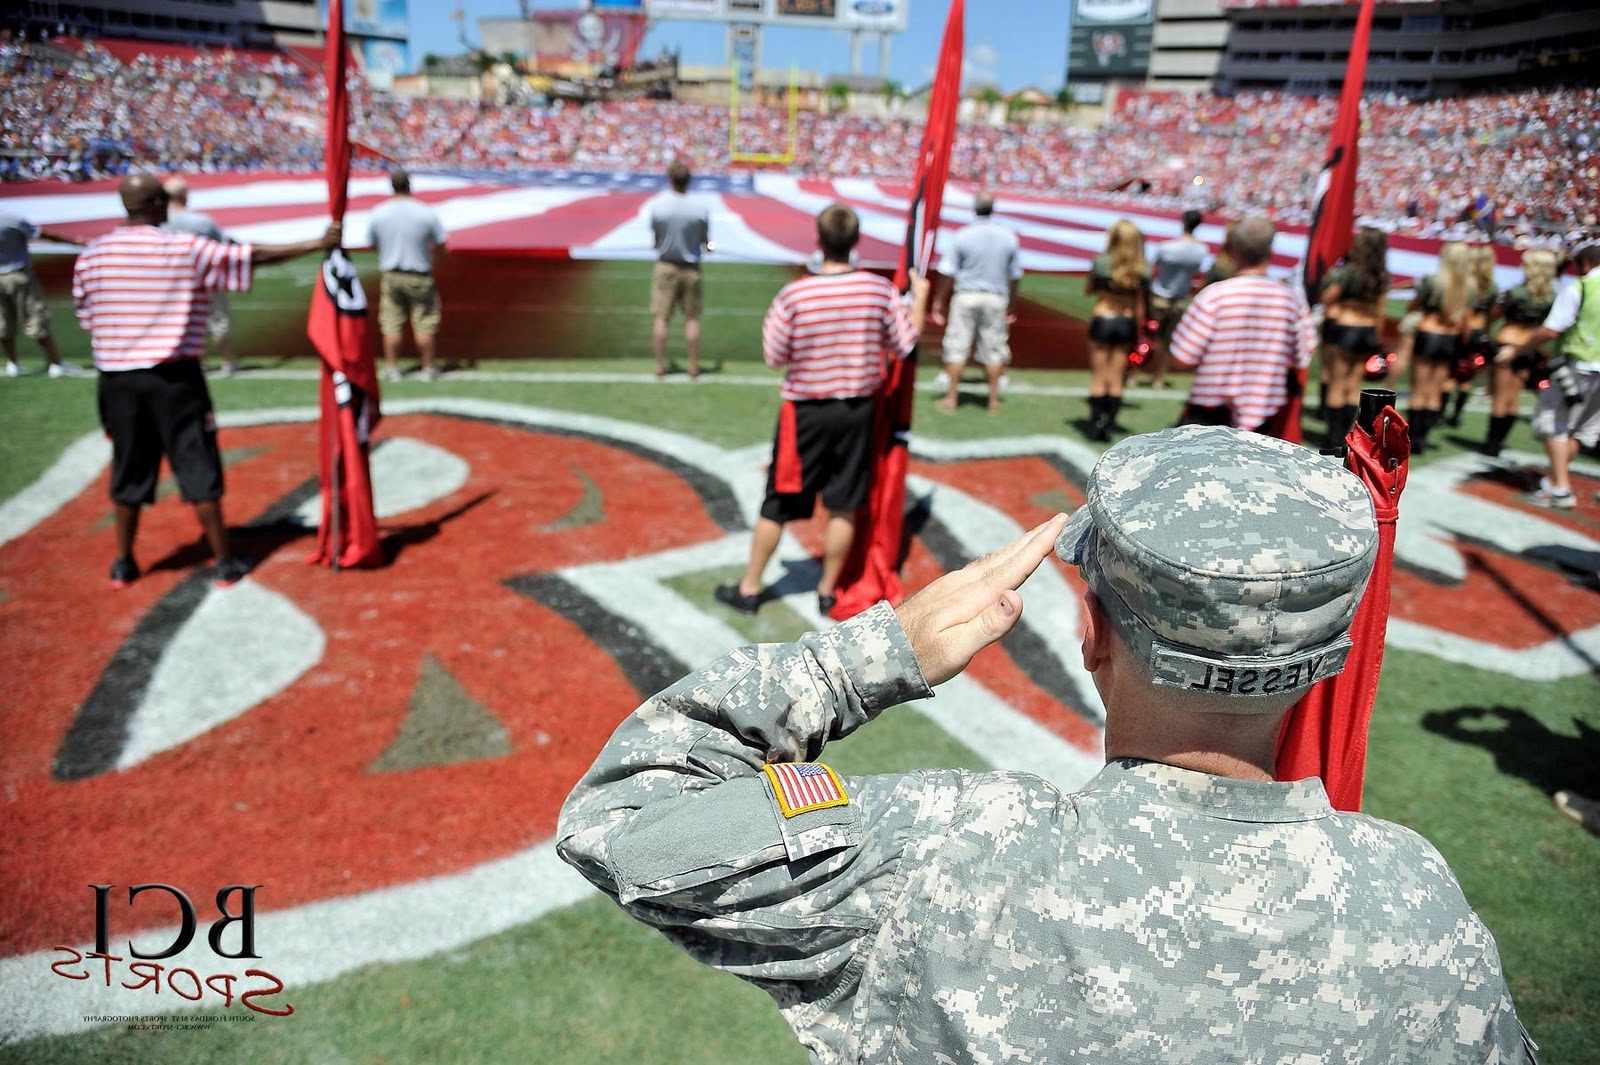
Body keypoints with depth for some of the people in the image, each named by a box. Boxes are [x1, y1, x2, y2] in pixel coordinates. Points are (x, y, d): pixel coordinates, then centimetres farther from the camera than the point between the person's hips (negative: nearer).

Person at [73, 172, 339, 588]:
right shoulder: (187, 250, -9)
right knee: (199, 470, 4)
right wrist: (317, 244, -3)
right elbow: (256, 256, -8)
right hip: (173, 378, -4)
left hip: (117, 380, 4)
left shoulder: (91, 255, 3)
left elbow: (85, 318, 8)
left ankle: (123, 563, 23)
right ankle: (224, 562, 9)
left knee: (129, 470, 14)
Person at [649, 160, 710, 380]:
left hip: (665, 266, 0)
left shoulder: (658, 206, -8)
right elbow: (705, 241, 0)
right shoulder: (701, 209, -8)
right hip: (691, 268, 0)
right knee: (692, 319, 7)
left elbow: (656, 239, -1)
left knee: (661, 318, 5)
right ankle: (693, 367, 10)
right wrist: (707, 246, 23)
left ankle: (660, 366, 7)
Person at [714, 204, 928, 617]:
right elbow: (905, 344, 1)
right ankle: (827, 591, 24)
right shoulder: (880, 290, -9)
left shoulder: (793, 295, -16)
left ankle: (748, 588, 22)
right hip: (857, 410, 2)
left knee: (777, 506, 10)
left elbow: (774, 357, -8)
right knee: (843, 509, 12)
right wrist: (920, 297, 15)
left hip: (807, 412, -2)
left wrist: (770, 324, 10)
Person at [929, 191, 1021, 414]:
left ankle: (951, 398, 9)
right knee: (993, 350, 9)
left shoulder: (963, 236, -8)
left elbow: (949, 273, -7)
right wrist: (1010, 306, 17)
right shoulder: (1009, 237, 1)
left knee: (957, 347, 5)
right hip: (996, 299, 2)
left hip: (966, 296, -2)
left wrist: (939, 301, 3)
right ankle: (994, 401, 13)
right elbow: (1014, 276, 7)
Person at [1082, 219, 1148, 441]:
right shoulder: (1142, 269, -4)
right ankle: (1108, 425, 10)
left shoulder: (1101, 262, -10)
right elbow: (1141, 306, 0)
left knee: (1098, 379, 7)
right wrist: (1138, 333, 8)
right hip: (1127, 323, 2)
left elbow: (1088, 290, 3)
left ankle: (1096, 425, 6)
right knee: (1116, 380, 9)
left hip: (1102, 319, -2)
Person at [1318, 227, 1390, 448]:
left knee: (1337, 385, 0)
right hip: (1367, 332, 5)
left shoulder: (1346, 271, -13)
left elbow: (1327, 299, -9)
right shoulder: (1383, 277, 5)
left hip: (1341, 328, -5)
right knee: (1354, 387, 9)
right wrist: (1375, 338, 17)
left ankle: (1334, 439, 1)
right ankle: (1346, 437, 11)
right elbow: (1380, 310, 10)